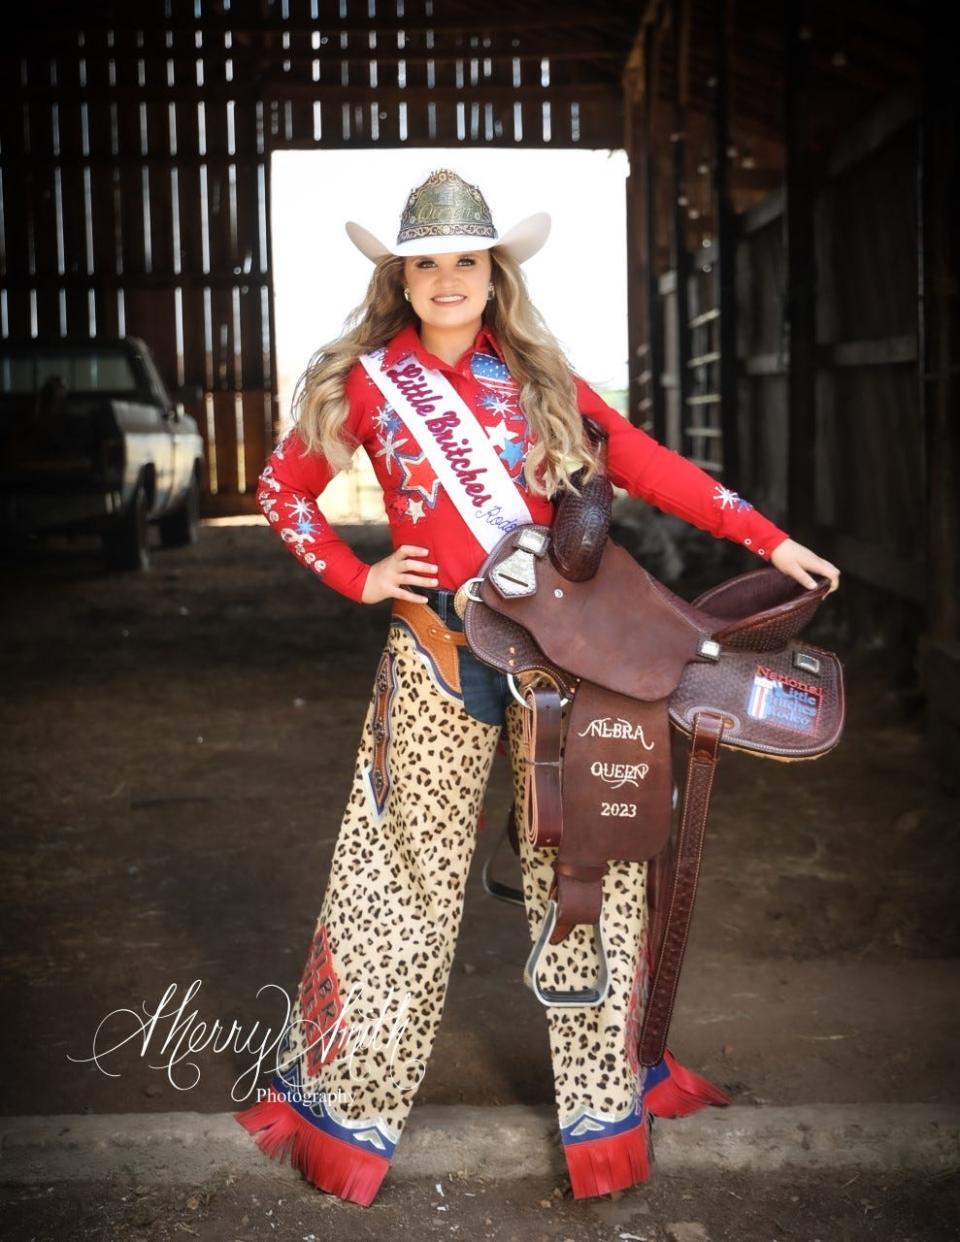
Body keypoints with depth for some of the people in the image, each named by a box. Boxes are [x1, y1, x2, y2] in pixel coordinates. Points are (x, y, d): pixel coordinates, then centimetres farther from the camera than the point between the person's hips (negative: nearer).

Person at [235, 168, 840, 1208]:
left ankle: (606, 1086, 21)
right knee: (410, 870, 4)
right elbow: (284, 489, 11)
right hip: (437, 650, -2)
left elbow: (644, 464, 3)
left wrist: (768, 541, -2)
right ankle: (347, 1097, 20)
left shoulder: (535, 376, 7)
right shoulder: (369, 380, 2)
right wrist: (357, 579, 0)